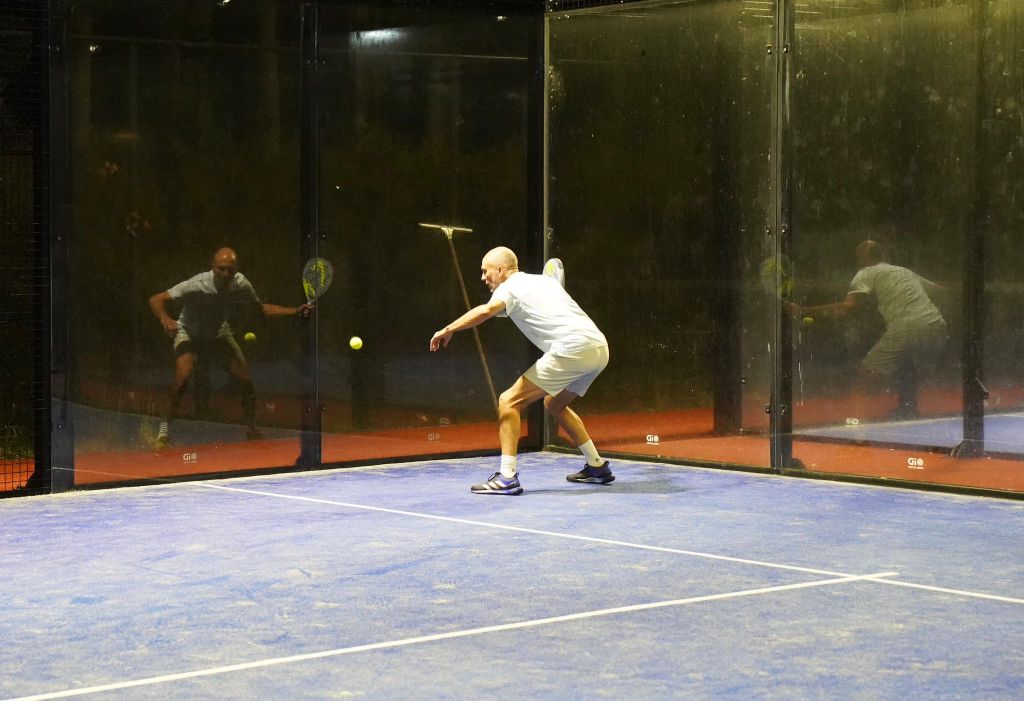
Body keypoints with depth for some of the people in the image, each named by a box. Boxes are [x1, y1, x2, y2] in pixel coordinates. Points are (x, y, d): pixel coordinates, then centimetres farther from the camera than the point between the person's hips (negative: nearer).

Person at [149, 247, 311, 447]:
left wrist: (295, 311, -12)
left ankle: (251, 430, 16)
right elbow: (156, 300, -34)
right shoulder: (197, 285, -34)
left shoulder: (241, 284, -20)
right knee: (183, 374, -30)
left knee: (246, 380, -5)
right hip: (189, 333, -4)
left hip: (219, 335, 4)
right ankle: (164, 429, -18)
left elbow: (262, 308, -2)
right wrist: (165, 319, -55)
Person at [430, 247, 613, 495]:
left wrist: (448, 330, -19)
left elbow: (486, 310, -20)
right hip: (600, 347, 9)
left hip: (572, 349, -9)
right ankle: (597, 467, 32)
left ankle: (507, 477, -15)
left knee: (509, 401, -5)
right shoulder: (544, 280, 26)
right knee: (555, 404, 31)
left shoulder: (510, 288, 2)